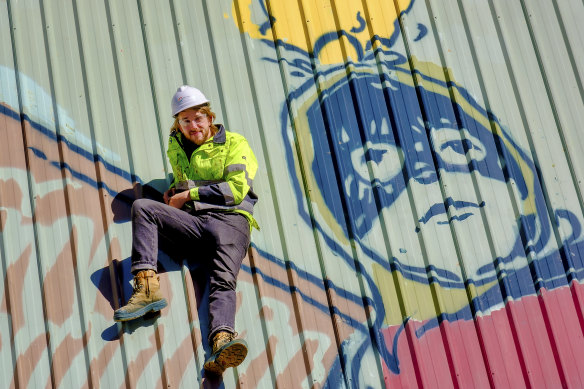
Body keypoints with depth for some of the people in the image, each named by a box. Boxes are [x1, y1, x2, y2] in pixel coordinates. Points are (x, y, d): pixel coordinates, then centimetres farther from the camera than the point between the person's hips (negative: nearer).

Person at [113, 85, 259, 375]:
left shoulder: (234, 144, 12)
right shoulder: (177, 148, 26)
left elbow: (237, 188, -1)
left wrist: (190, 194, -2)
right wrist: (175, 190, 20)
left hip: (230, 220, -4)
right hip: (192, 222, 4)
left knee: (223, 280, -29)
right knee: (142, 207, -20)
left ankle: (221, 341, -53)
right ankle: (147, 286, -32)